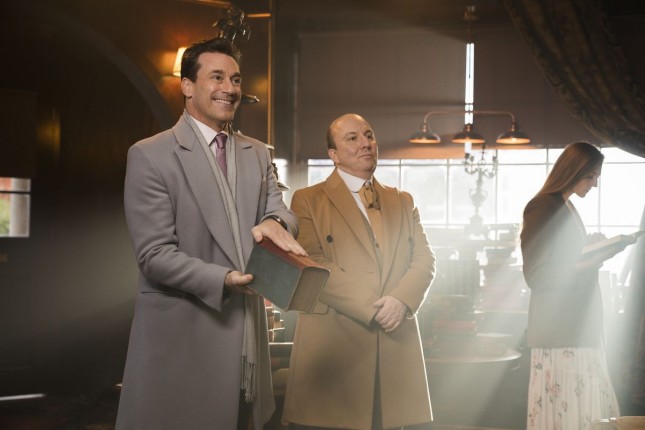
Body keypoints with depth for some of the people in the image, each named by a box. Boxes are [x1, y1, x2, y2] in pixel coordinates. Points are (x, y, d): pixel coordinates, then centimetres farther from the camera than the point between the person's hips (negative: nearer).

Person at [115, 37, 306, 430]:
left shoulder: (258, 154, 13)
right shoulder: (150, 155, -6)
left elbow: (280, 211, 4)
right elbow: (154, 254, -12)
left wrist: (275, 223, -21)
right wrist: (225, 279, -24)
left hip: (245, 334, 5)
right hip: (181, 336, -5)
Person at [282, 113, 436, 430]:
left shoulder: (403, 202, 19)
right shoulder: (307, 200, 4)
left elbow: (424, 260, 11)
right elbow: (312, 265, -8)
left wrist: (402, 301, -10)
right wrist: (372, 307, -14)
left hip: (394, 343, 4)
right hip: (332, 344, -4)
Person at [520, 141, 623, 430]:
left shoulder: (566, 209, 18)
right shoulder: (543, 209, -9)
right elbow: (537, 276, -13)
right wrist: (594, 261, -16)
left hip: (579, 327, 9)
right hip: (560, 332, -9)